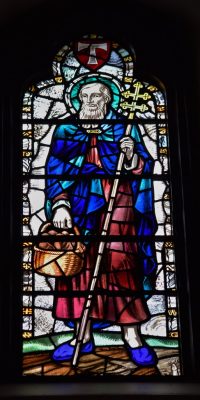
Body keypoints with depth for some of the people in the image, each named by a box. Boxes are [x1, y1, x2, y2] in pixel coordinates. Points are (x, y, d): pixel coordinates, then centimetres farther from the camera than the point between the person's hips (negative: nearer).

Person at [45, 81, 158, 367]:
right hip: (80, 202, 2)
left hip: (118, 200, -2)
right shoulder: (66, 129, 12)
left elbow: (144, 168, 4)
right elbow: (55, 170, 4)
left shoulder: (125, 127, 9)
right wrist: (60, 205, -9)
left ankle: (132, 335, -1)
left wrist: (132, 156, -18)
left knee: (120, 261, -10)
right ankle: (83, 335, 10)